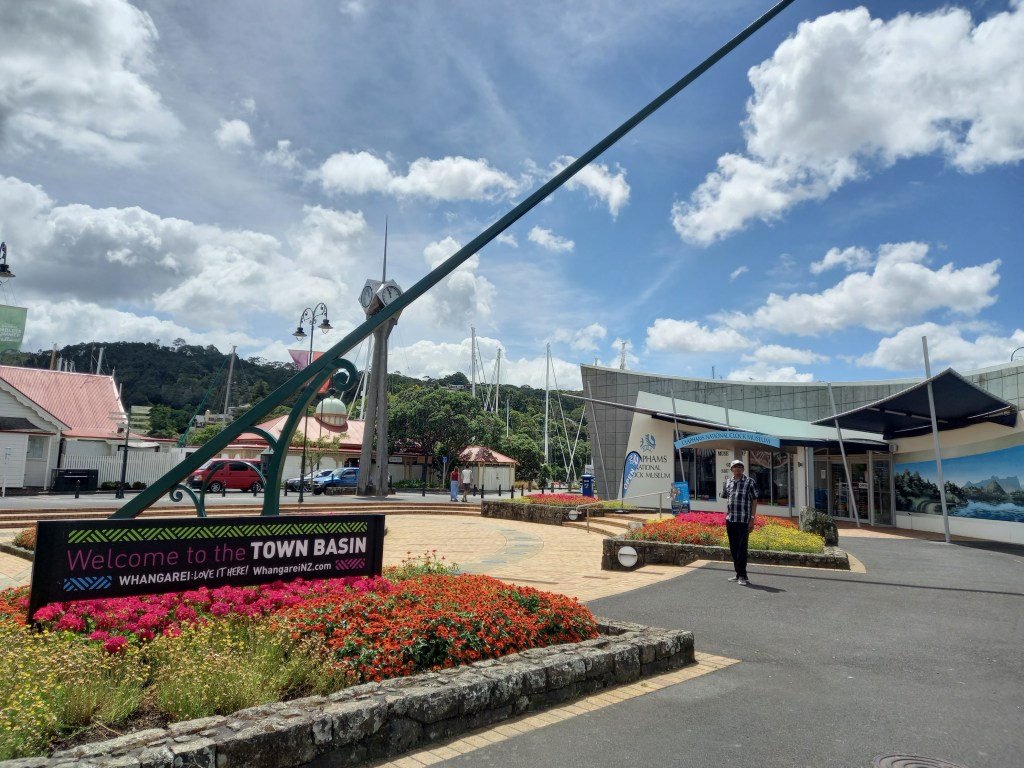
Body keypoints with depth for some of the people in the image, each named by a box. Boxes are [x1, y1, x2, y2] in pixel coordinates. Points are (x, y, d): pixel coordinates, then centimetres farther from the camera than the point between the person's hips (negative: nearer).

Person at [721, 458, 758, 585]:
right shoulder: (727, 482, 10)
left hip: (743, 521, -5)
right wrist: (726, 516, 11)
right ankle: (738, 574, 21)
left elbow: (754, 501, -2)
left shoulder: (750, 482, -2)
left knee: (742, 548, -6)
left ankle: (742, 575, -1)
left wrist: (752, 519, -8)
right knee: (733, 548, 11)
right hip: (730, 520, 5)